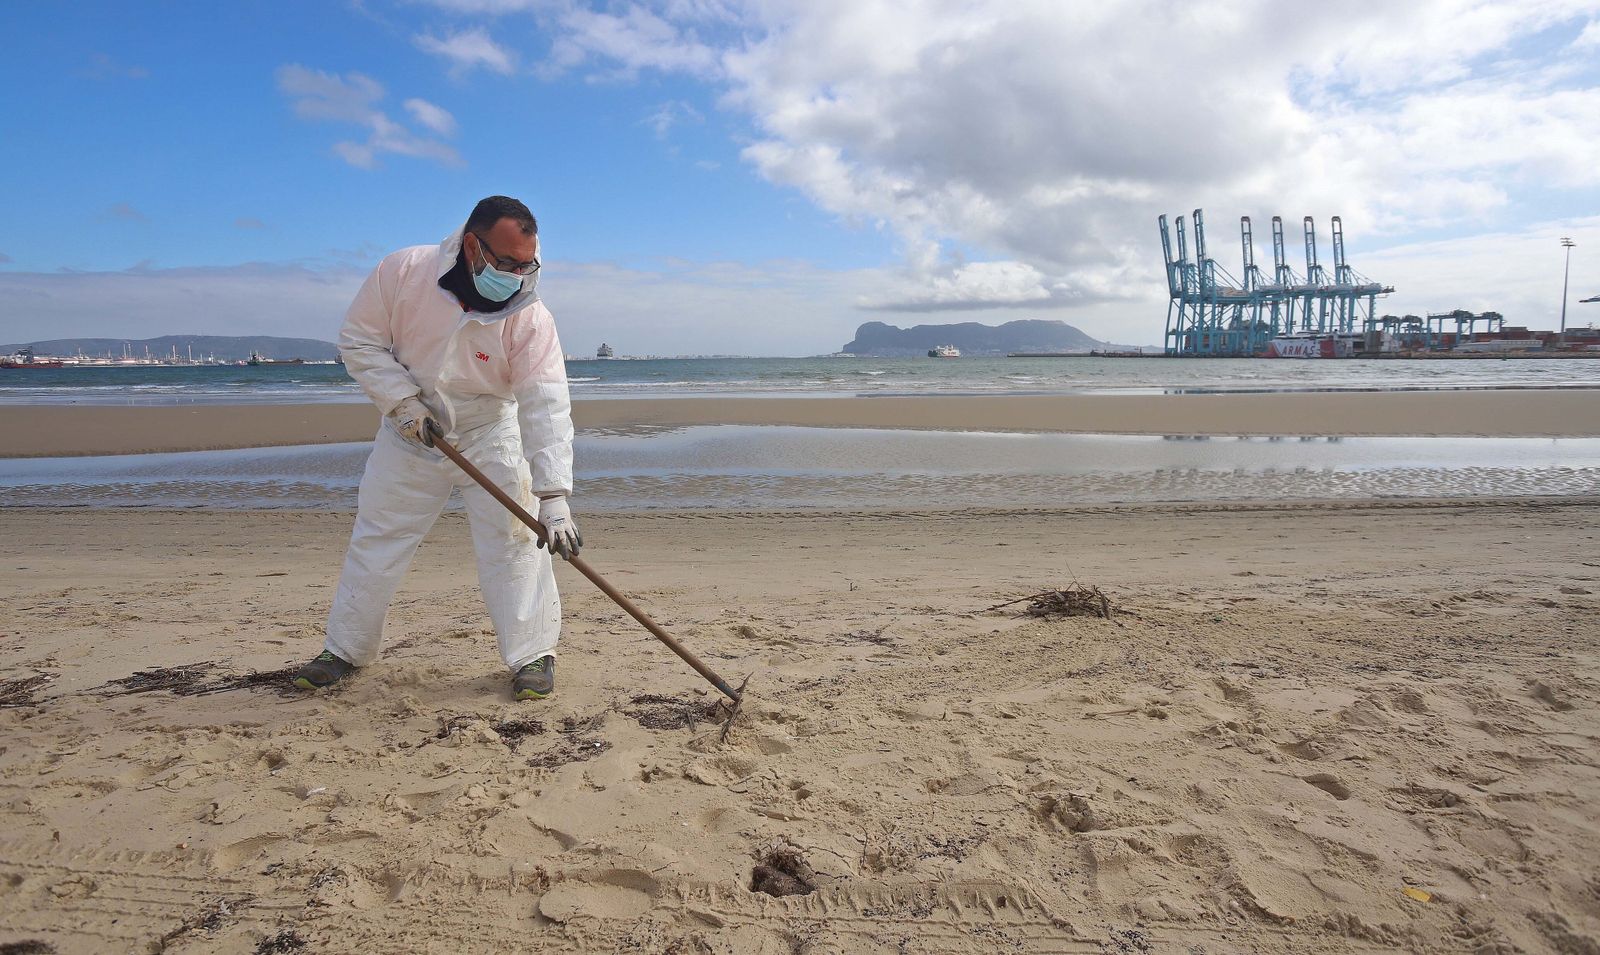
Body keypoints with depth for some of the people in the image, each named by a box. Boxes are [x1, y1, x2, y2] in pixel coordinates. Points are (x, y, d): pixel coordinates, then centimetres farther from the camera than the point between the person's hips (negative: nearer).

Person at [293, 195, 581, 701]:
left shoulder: (530, 317, -26)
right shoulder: (404, 271, -23)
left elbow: (547, 406, -33)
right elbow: (359, 340, -9)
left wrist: (553, 497, -41)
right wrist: (402, 401, -21)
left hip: (489, 436, -1)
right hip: (411, 430, 2)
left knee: (515, 538, -10)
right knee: (375, 538, 8)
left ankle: (533, 655, 5)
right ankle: (345, 649, 26)